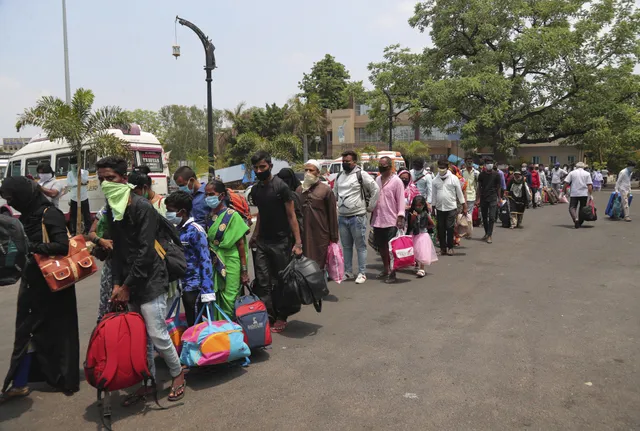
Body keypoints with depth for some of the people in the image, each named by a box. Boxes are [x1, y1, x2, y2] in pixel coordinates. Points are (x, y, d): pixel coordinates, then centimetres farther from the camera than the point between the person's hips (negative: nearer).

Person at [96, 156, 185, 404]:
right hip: (128, 284, 7)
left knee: (157, 335, -3)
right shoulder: (111, 210, 10)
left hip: (150, 282, -7)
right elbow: (117, 250, 11)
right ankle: (148, 383, 26)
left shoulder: (142, 208, -14)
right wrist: (117, 284, 1)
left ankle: (177, 374, 20)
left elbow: (145, 252, -18)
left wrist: (127, 286, -14)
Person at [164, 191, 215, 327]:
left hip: (195, 286, -7)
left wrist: (207, 290, -21)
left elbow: (205, 260, -17)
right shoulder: (176, 229, 8)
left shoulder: (195, 230, -14)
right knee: (190, 323, 16)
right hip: (184, 285, 7)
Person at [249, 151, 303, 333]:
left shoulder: (281, 187, -10)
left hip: (280, 242, -5)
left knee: (280, 282, 3)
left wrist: (298, 242, -16)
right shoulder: (255, 189, 10)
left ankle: (281, 317, 16)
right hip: (262, 243, 6)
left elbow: (291, 215, -11)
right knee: (262, 281, 3)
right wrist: (254, 236, 17)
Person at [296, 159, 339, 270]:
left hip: (321, 236, -3)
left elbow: (332, 215, -1)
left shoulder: (325, 190, -1)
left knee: (320, 263, 2)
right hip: (303, 235, 3)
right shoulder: (299, 190, 10)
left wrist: (334, 237, -1)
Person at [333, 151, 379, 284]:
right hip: (342, 217, 6)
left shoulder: (361, 175, -7)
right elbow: (334, 194, 22)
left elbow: (375, 189, -7)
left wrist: (370, 207, -5)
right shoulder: (339, 176, 13)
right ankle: (348, 272, 23)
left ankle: (362, 273, 10)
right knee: (346, 246, 13)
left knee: (360, 246, 1)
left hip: (357, 217, -6)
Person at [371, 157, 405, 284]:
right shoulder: (377, 179, 13)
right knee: (381, 247, 15)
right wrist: (372, 216, 16)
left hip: (391, 221, -7)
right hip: (377, 220, 7)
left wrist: (400, 216, -17)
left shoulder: (396, 181, -6)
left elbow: (401, 200, -10)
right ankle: (386, 269, 29)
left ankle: (392, 273, 8)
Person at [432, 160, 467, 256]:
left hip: (451, 207, -3)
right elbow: (434, 195, 9)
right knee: (441, 229, 6)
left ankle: (450, 247, 10)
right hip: (439, 208, 3)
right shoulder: (435, 180, 5)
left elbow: (459, 192, 1)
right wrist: (433, 207, 9)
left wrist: (464, 205, 1)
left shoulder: (454, 178, -3)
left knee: (450, 228, -2)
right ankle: (442, 247, 16)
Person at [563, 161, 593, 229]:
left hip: (574, 194, -2)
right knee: (582, 208, 13)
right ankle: (580, 223, 17)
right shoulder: (587, 174, 7)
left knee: (572, 207, -2)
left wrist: (564, 191, 6)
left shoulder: (572, 173, 4)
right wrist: (590, 194, 2)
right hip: (584, 194, 2)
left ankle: (576, 219, -27)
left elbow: (566, 183, -3)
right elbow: (590, 185, 0)